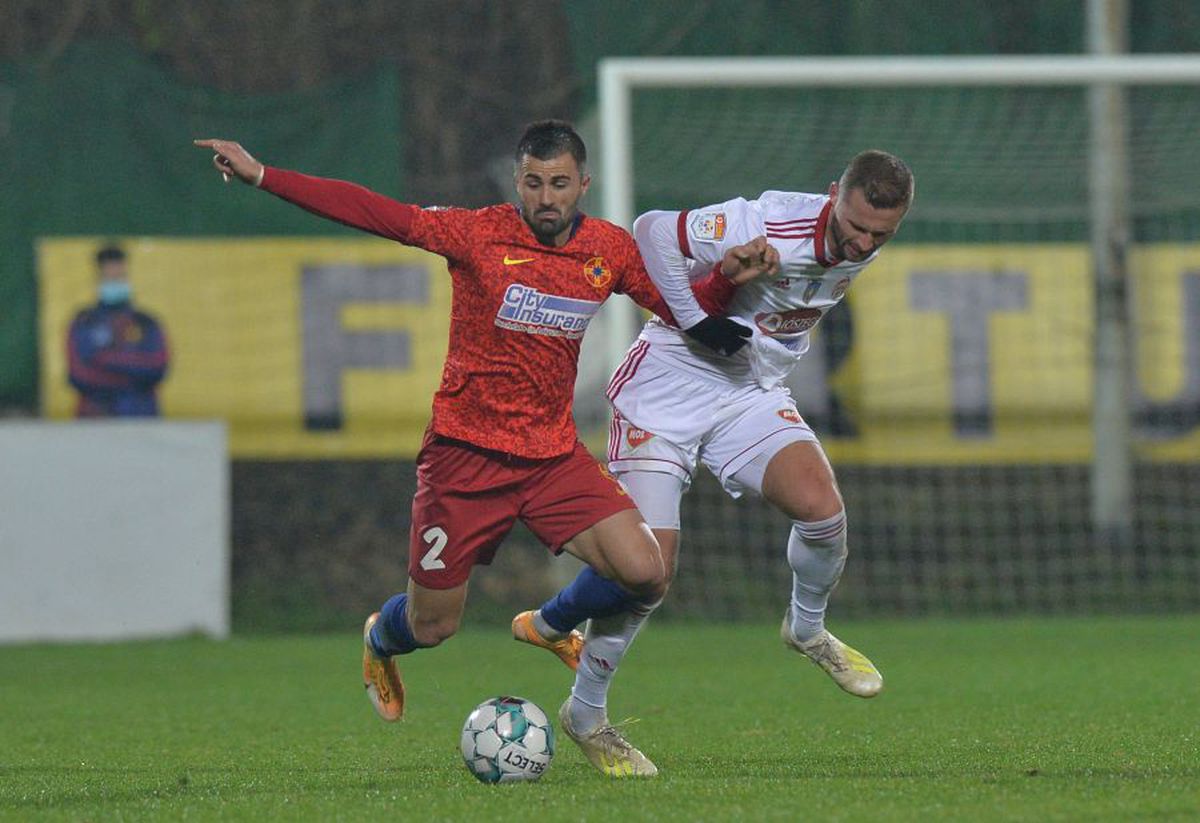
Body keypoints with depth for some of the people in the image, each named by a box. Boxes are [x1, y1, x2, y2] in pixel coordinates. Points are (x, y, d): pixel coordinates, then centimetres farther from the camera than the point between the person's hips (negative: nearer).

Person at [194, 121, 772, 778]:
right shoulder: (479, 235, -10)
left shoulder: (609, 249, 2)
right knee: (432, 628, 2)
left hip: (554, 454, 3)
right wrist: (260, 176, -17)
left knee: (644, 574, -15)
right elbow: (370, 212, -13)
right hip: (466, 452, -3)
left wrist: (729, 278, -7)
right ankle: (380, 641, 42)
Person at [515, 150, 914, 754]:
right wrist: (699, 326, -25)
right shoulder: (769, 227, -27)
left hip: (752, 393, 6)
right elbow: (652, 232, -26)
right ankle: (586, 711, 8)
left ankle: (807, 629, 9)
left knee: (820, 502, -21)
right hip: (669, 385, -6)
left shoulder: (864, 247, -3)